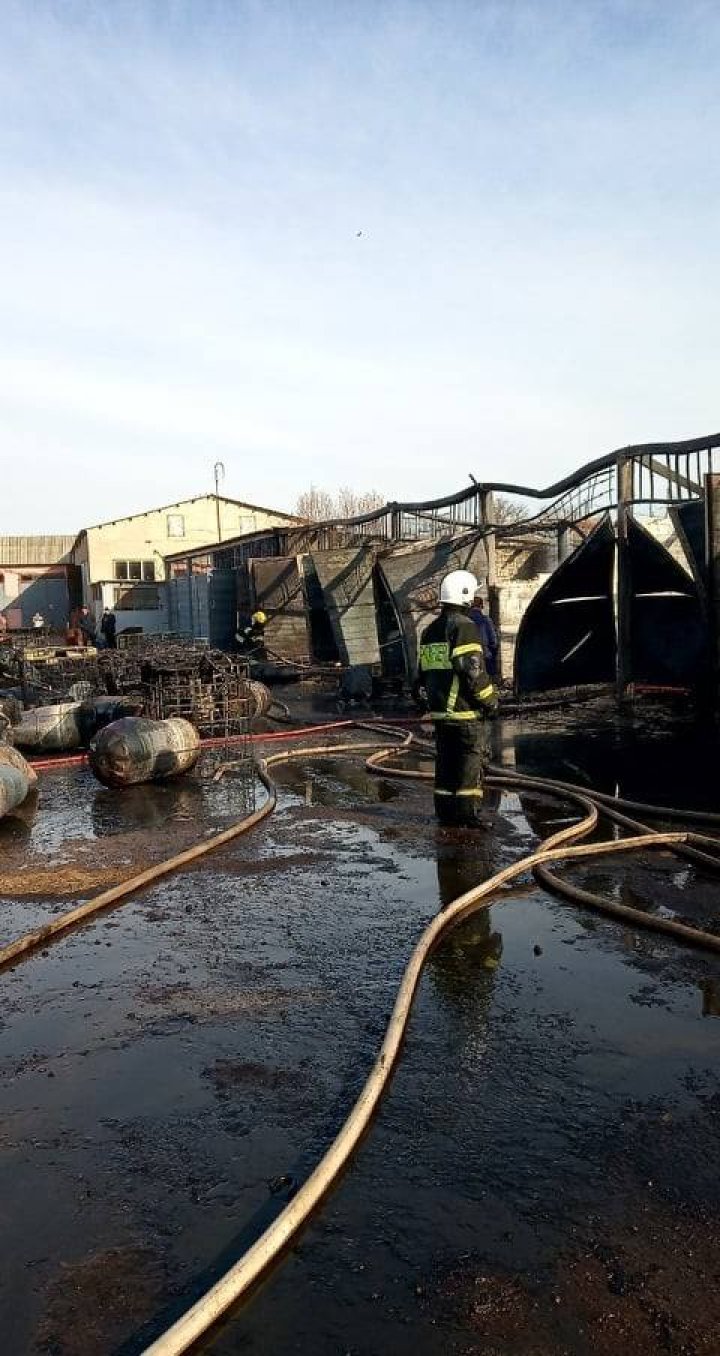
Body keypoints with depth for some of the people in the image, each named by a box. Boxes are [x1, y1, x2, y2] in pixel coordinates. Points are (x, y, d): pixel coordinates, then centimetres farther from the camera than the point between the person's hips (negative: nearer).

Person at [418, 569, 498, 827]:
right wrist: (490, 699, -8)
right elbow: (473, 670, -18)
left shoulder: (430, 631, 14)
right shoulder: (464, 626, -13)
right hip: (465, 711, -8)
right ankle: (468, 813, 2)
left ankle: (446, 811, 18)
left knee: (445, 761, 13)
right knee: (470, 761, -1)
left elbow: (423, 672, 18)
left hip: (439, 709, 8)